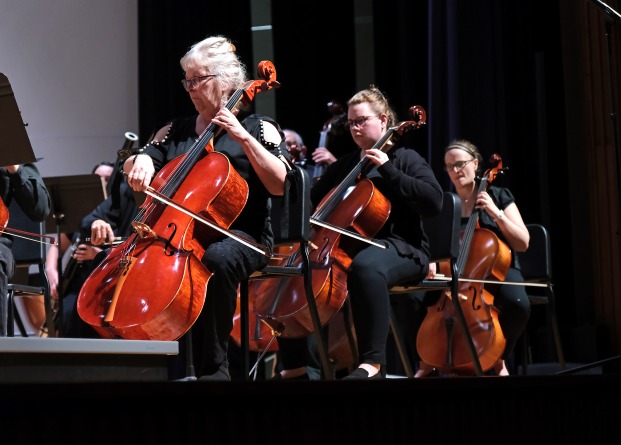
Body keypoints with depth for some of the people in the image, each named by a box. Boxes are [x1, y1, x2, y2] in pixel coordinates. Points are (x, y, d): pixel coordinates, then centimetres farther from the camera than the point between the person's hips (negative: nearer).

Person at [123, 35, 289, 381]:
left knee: (216, 259, -40)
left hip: (240, 236, -4)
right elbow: (134, 166, 17)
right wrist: (141, 162, -7)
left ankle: (214, 366, -30)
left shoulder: (258, 127, 6)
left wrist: (243, 137, -14)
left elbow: (280, 185, -8)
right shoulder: (177, 131, 19)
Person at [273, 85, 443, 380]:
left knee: (365, 266, -42)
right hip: (346, 247, 7)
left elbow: (433, 201, -12)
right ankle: (294, 367, -4)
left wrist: (387, 169, -14)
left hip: (399, 248, -7)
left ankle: (373, 363, -43)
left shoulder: (404, 159, 5)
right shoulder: (345, 164, 22)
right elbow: (315, 199, 30)